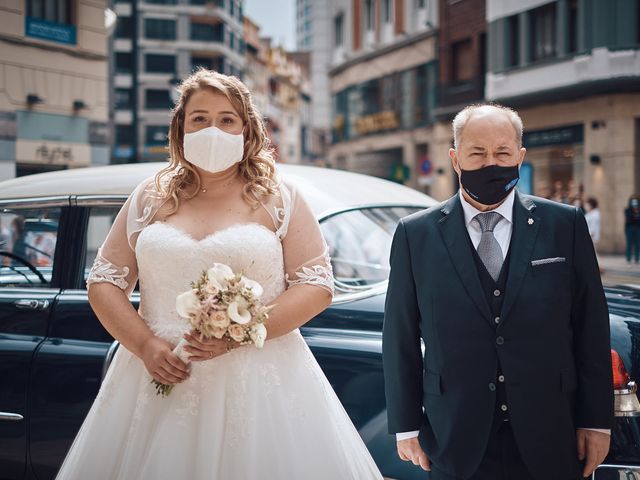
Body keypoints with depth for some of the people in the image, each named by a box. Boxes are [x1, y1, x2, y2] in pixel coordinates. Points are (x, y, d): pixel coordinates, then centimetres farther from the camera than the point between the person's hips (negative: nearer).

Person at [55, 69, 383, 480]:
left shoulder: (279, 198, 4)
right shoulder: (151, 199, 10)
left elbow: (317, 286, -3)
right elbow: (104, 282, 9)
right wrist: (145, 345, -8)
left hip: (259, 381, -1)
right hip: (160, 378, 2)